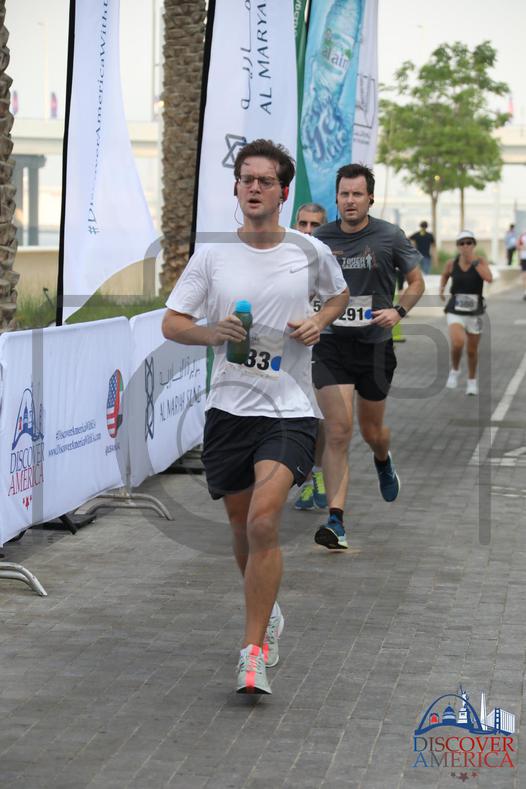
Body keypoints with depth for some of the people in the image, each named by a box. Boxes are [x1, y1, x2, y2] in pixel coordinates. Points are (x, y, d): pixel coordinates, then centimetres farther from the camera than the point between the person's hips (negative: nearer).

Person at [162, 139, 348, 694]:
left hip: (289, 410, -2)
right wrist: (212, 332, -17)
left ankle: (253, 653, -13)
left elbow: (338, 294, 21)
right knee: (243, 529, 11)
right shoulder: (211, 255, 1)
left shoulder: (310, 253, 1)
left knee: (263, 522, -19)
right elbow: (171, 324, 3)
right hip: (228, 408, 2)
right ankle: (268, 617, 39)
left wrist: (319, 322, -1)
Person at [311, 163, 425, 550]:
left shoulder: (390, 236, -4)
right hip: (332, 345, 0)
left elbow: (417, 282, 7)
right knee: (338, 431, -13)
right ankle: (336, 521, -15)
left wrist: (399, 311, -11)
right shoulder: (321, 238, 1)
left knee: (372, 430, 16)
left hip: (375, 345, 0)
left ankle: (384, 461, 55)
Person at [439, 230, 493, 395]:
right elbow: (445, 275, 21)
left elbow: (489, 278, -26)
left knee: (472, 351, 11)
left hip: (475, 312, 0)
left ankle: (472, 381, 36)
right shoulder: (452, 263, -2)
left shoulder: (480, 260, -7)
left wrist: (474, 261, -22)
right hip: (455, 311, 0)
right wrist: (441, 289, 8)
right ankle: (454, 371, 5)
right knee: (457, 343, -24)